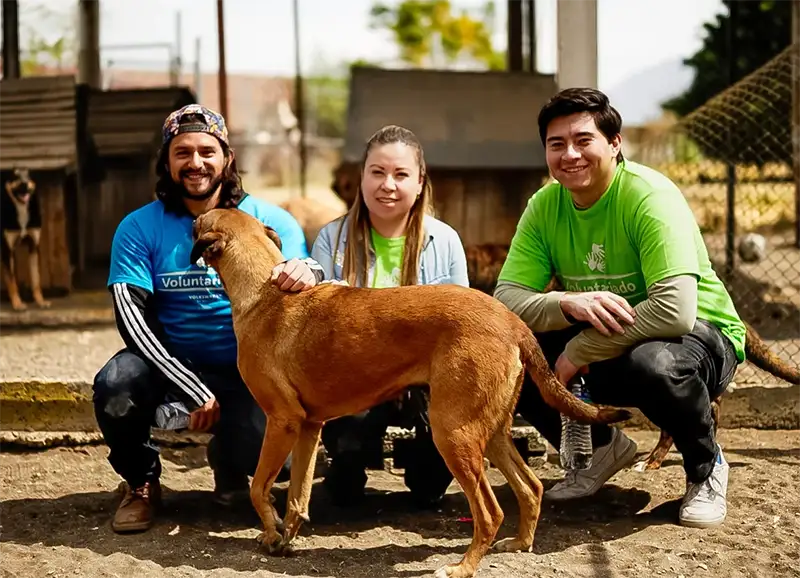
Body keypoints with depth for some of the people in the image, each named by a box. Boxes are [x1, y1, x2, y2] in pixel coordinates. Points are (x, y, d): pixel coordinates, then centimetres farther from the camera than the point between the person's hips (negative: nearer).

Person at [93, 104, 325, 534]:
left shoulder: (271, 221, -3)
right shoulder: (139, 228, -4)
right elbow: (132, 316, -12)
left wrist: (307, 273, -40)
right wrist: (195, 392, -22)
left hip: (247, 372, 0)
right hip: (169, 365, 0)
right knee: (116, 387, -32)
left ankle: (227, 460, 15)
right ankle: (141, 482, 2)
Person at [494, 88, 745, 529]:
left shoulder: (650, 196, -24)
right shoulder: (545, 205, -6)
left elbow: (675, 310, -36)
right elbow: (506, 297, -15)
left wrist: (579, 351, -30)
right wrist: (568, 304, -36)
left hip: (697, 336, -5)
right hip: (606, 349, 6)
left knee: (653, 364, -40)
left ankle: (706, 466, -6)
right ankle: (601, 447, 9)